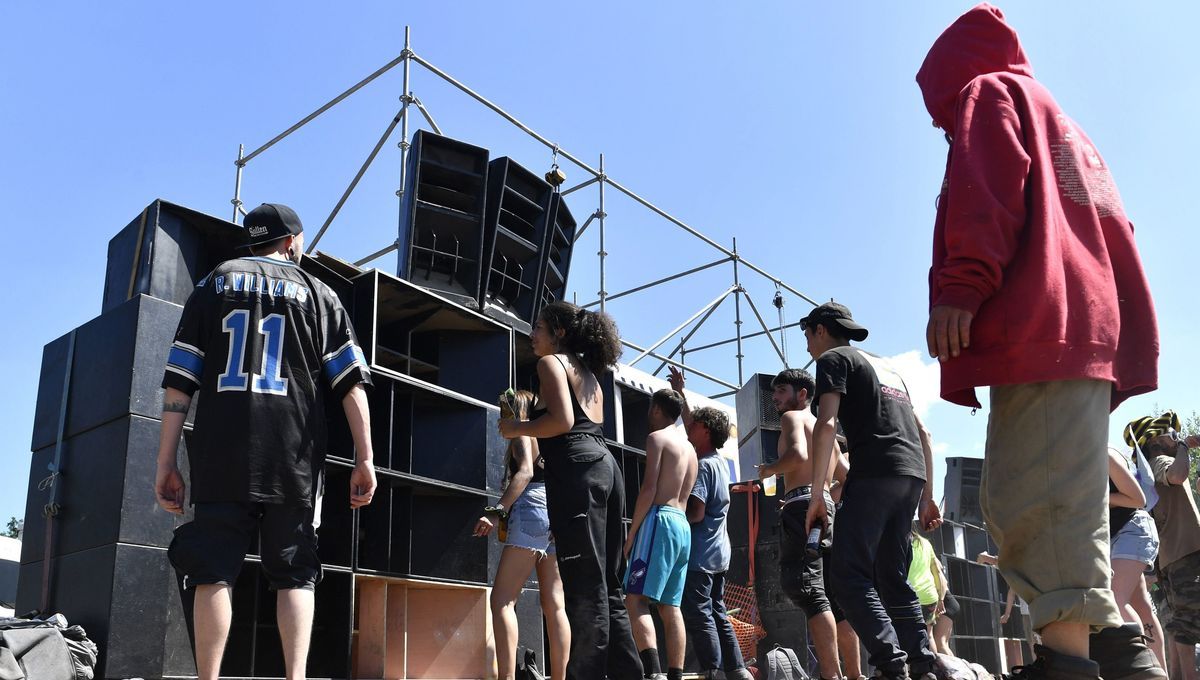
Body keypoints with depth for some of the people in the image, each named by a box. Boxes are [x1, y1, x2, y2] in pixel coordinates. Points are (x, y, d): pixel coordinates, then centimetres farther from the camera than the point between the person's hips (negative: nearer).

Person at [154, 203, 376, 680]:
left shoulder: (215, 283, 16)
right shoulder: (317, 292, 15)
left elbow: (179, 381, 6)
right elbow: (352, 383, 3)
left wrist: (166, 464, 5)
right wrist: (365, 459, 2)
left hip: (220, 455, 0)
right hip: (294, 459, 0)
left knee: (214, 572, 2)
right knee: (294, 574, 4)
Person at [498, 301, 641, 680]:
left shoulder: (551, 362, 3)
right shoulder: (587, 373, 29)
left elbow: (562, 421, -12)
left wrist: (515, 429, 1)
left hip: (577, 471, -9)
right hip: (605, 469, 9)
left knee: (584, 587, -11)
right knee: (606, 586, 10)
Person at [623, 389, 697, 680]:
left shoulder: (657, 437, -3)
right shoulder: (689, 447, 22)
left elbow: (649, 488, -12)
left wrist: (631, 533, -10)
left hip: (660, 520, -9)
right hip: (683, 525, 9)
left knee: (636, 598, -14)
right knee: (670, 607, 7)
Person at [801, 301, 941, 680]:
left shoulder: (833, 359, 7)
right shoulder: (886, 367, 30)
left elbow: (827, 425, -8)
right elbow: (923, 434, 26)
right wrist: (927, 496, 25)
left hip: (874, 472, -8)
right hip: (912, 476, 8)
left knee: (849, 574, -9)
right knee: (893, 579, 12)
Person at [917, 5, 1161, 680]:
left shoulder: (987, 92, 9)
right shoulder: (1068, 130, 35)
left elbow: (985, 194, -11)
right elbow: (1115, 235, 29)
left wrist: (959, 287, -20)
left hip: (1036, 323, -9)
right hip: (1097, 326, 9)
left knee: (1034, 494, -15)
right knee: (1067, 493, 10)